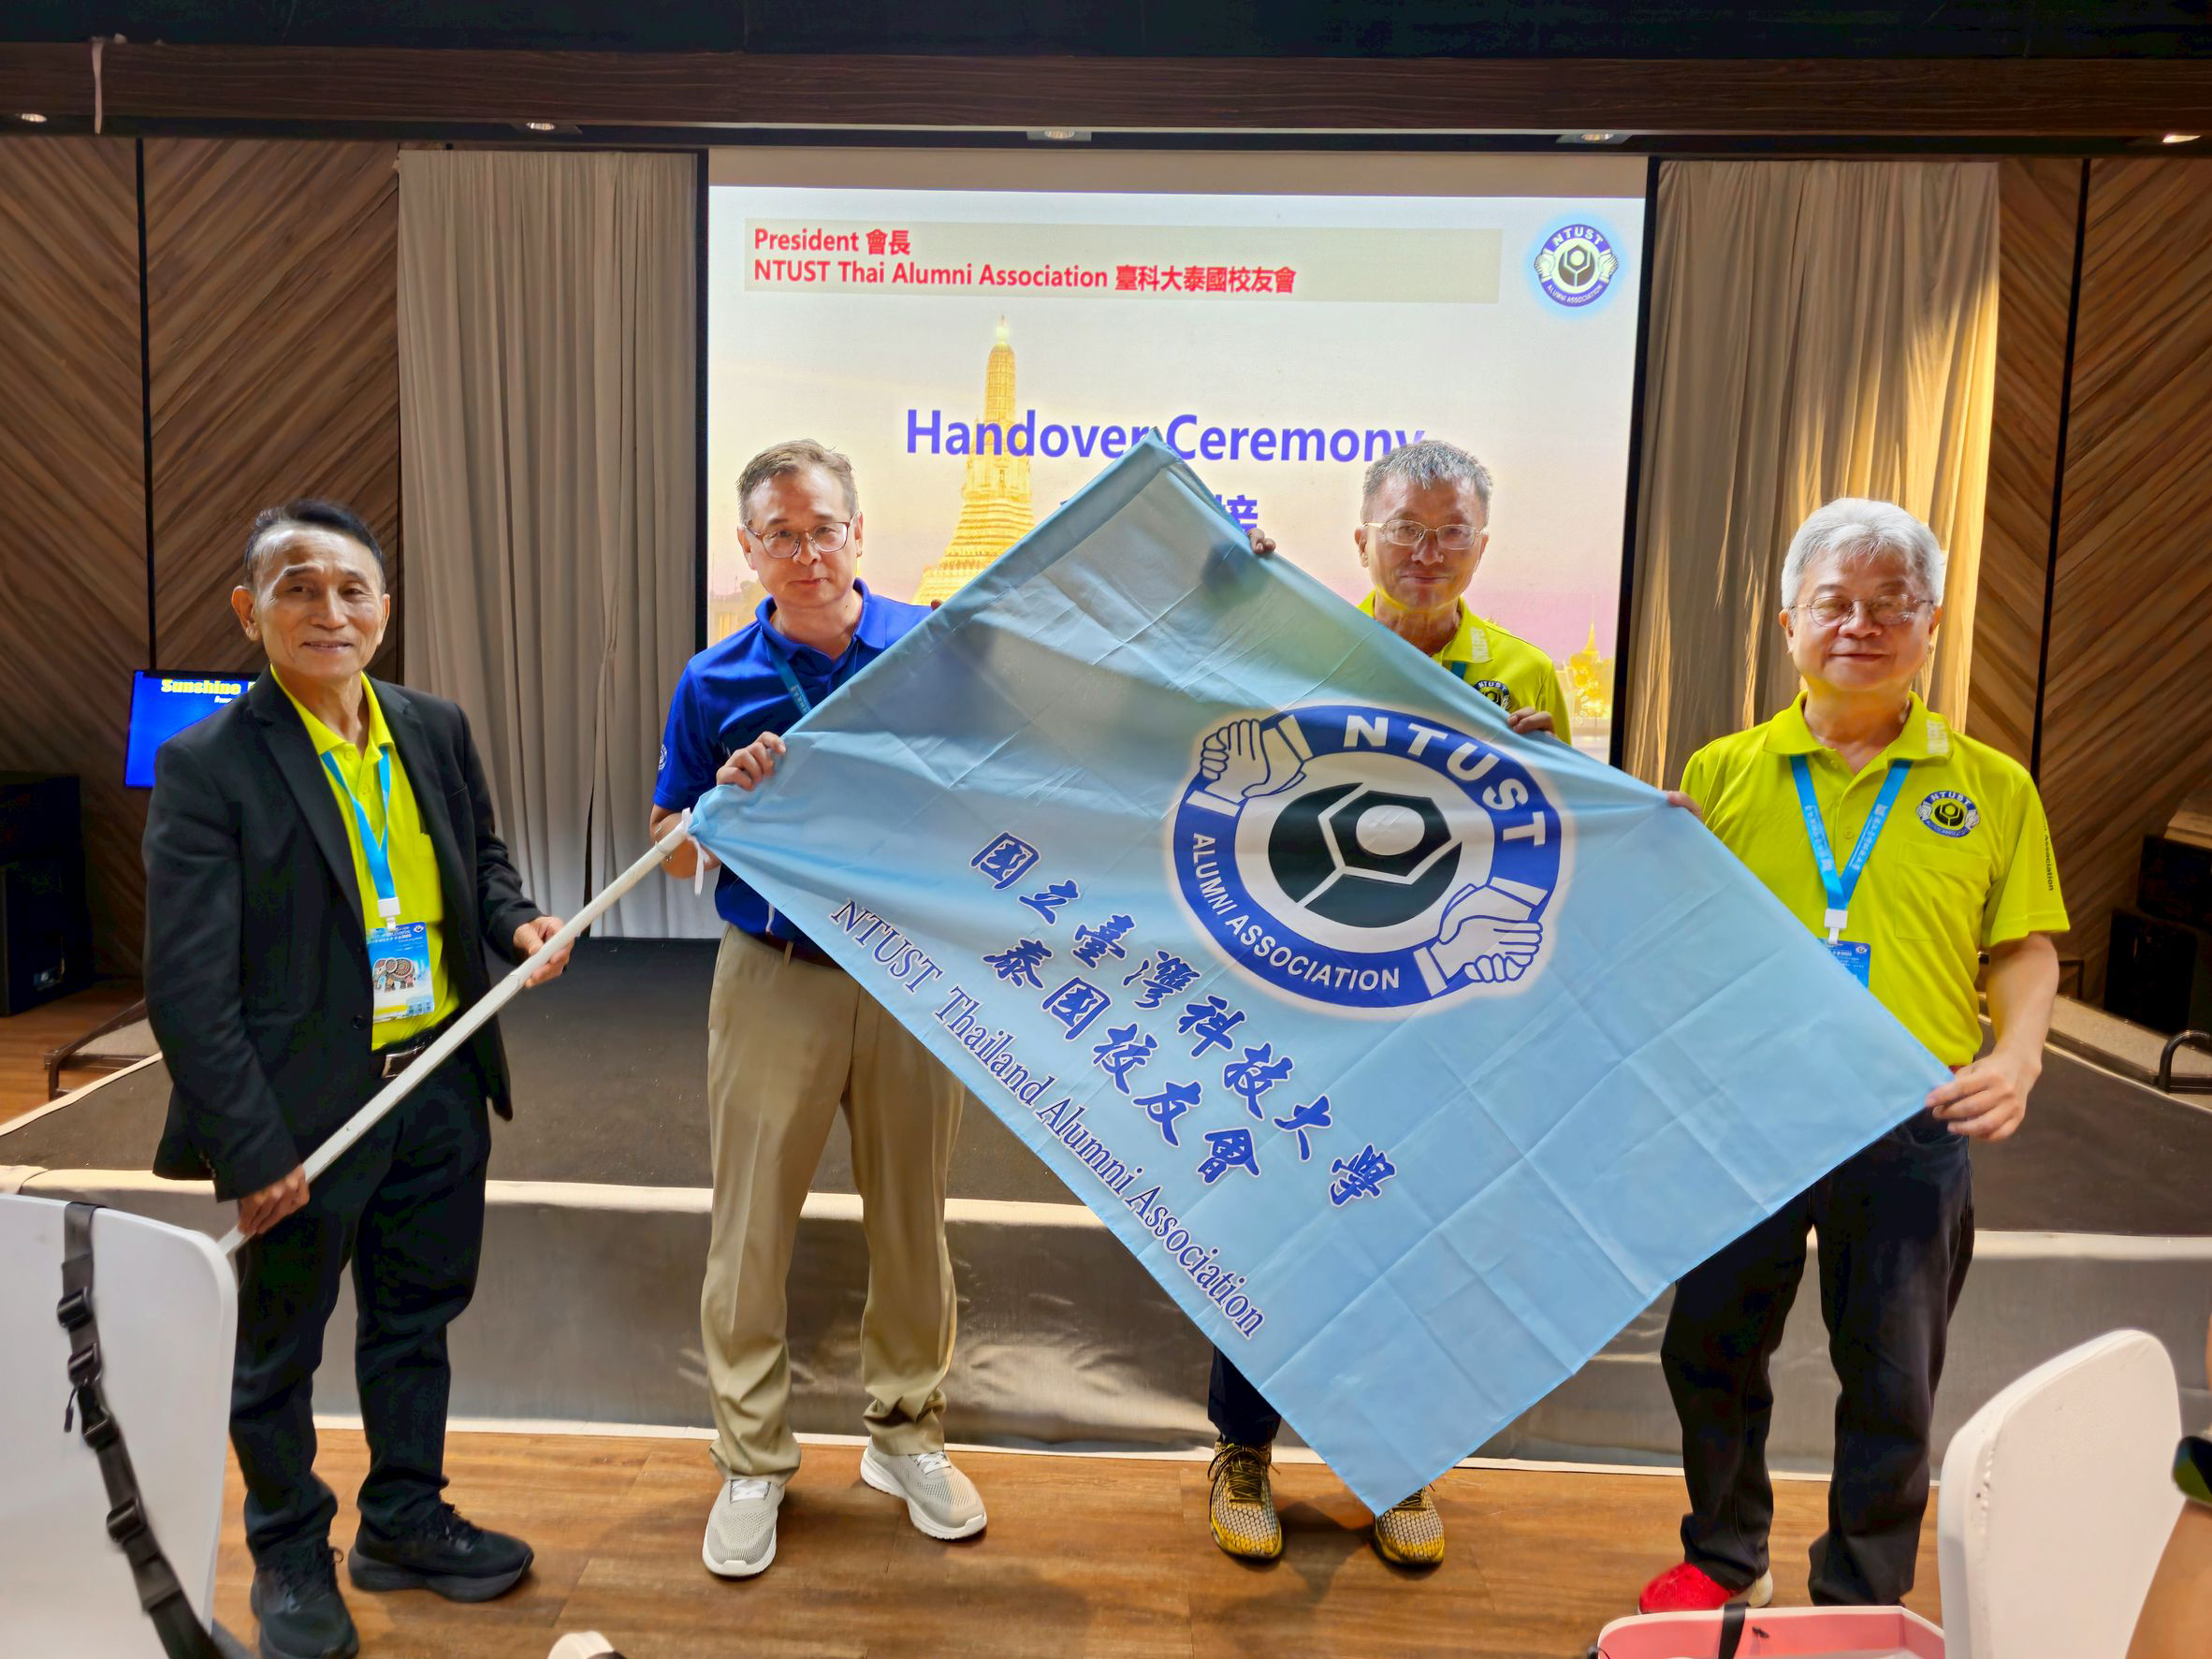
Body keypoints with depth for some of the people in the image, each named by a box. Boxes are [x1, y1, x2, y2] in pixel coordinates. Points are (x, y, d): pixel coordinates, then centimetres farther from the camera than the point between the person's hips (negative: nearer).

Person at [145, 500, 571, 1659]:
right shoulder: (207, 764, -14)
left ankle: (404, 1519, 42)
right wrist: (249, 1149, -18)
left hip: (439, 1086, 5)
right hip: (301, 1107, -5)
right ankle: (290, 1559, 39)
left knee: (417, 1316, 21)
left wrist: (517, 922, -4)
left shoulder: (436, 730, 3)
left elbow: (481, 861, 18)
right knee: (277, 1349, 16)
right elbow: (186, 983, -16)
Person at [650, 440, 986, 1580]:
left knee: (910, 1215, 12)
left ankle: (906, 1432, 32)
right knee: (751, 1226, 7)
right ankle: (751, 1461, 25)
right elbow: (674, 853, 5)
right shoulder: (716, 682, 0)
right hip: (775, 980, 0)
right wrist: (728, 798, -14)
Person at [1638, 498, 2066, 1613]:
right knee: (1709, 1348, 13)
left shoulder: (1991, 788, 3)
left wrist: (2016, 1058, -13)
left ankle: (1860, 1599, 35)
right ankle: (1724, 1558, 38)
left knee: (1889, 1381, 12)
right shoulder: (1721, 771, 3)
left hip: (1910, 1129, 0)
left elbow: (2026, 947, 4)